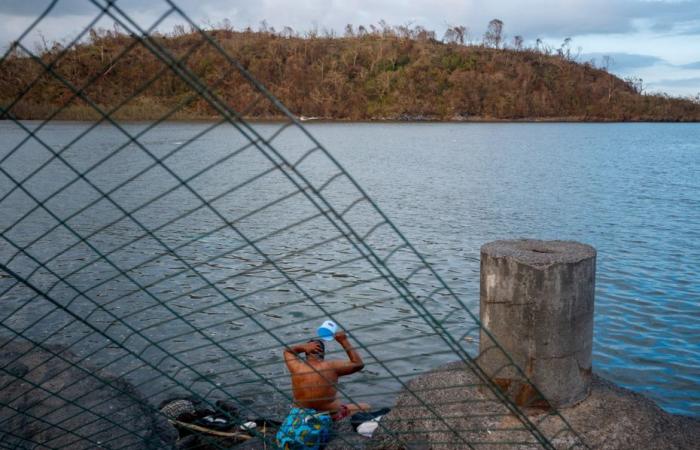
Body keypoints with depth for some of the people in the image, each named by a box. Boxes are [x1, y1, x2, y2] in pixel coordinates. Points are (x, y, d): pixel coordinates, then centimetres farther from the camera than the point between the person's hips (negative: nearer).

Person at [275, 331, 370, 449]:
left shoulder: (296, 367, -7)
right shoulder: (331, 367, -15)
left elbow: (287, 351, 16)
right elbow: (359, 364, -2)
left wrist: (303, 346, -4)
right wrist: (344, 341, 0)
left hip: (300, 417, 3)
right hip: (328, 417, -3)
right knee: (365, 408, 10)